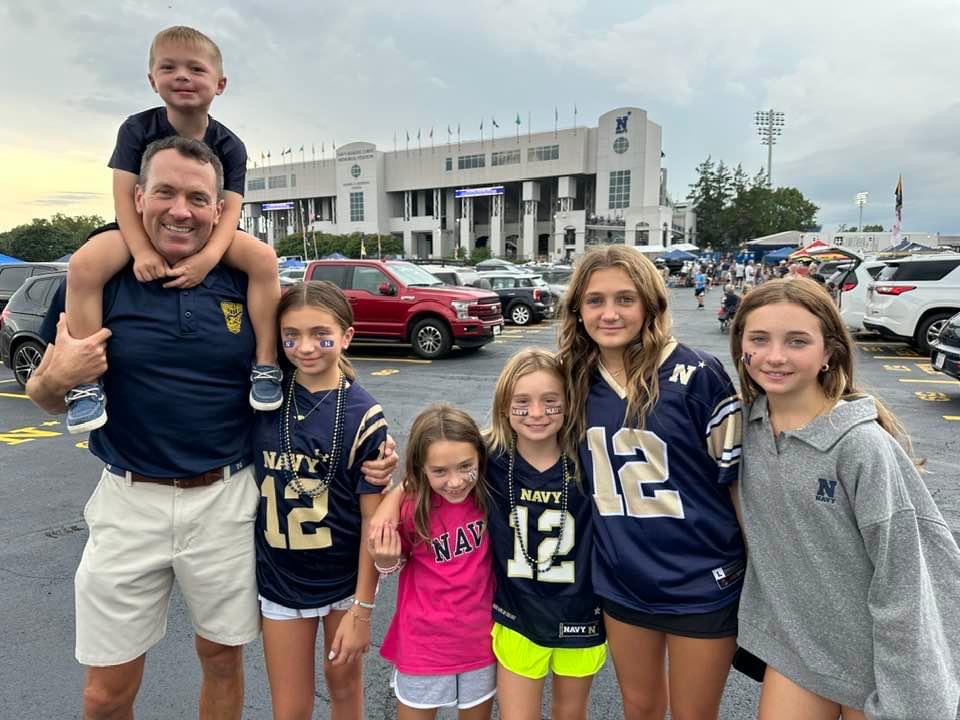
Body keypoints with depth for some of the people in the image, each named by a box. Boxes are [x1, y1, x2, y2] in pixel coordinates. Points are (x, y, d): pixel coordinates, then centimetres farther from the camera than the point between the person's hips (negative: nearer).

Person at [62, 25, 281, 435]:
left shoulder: (229, 146, -6)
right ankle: (84, 382, -22)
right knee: (85, 263, -30)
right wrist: (142, 251, -30)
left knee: (263, 256, -29)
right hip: (144, 229, 0)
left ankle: (266, 365, -21)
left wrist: (209, 256, -35)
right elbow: (124, 195, -13)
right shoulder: (138, 129, -7)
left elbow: (230, 209, -15)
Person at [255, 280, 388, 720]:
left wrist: (362, 608, -10)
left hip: (346, 575, -1)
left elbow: (372, 518, -12)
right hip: (281, 578, 2)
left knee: (344, 683, 21)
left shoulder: (363, 415, -16)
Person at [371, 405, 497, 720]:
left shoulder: (489, 494, -17)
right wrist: (387, 562, -23)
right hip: (424, 644, -1)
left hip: (480, 641, 2)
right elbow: (397, 564, -3)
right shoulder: (408, 506, -21)